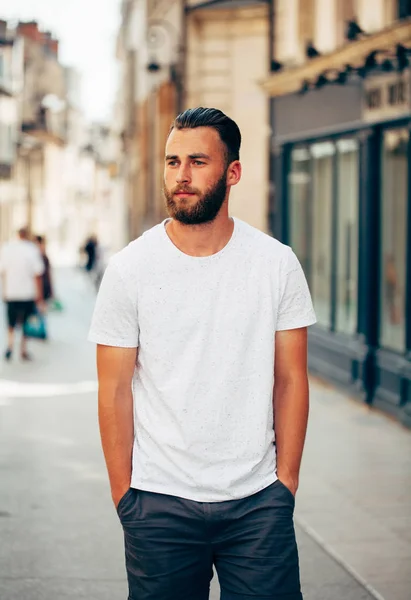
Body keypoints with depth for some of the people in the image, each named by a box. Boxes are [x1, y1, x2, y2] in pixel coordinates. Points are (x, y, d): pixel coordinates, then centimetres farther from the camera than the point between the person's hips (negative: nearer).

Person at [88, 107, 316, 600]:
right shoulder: (128, 270, -3)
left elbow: (290, 379, 4)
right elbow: (114, 391, -1)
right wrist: (124, 495, -2)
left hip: (258, 503, 1)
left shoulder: (278, 264, 0)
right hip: (159, 503, 0)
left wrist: (286, 481, 0)